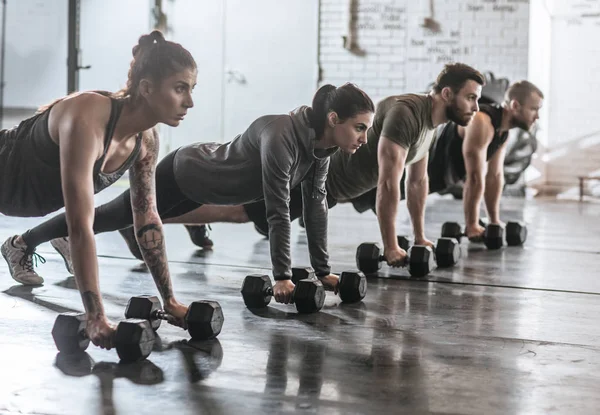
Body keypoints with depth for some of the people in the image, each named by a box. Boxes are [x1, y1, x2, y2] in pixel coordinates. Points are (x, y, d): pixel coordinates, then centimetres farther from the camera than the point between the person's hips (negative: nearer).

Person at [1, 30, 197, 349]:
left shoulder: (147, 140, -15)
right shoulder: (87, 120, -39)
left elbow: (147, 219, -5)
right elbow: (80, 227, -41)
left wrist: (170, 301, -5)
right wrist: (96, 319, -42)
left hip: (35, 190, 7)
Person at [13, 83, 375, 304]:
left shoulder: (322, 142, -13)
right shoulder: (281, 137, -39)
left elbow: (316, 202, -8)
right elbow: (279, 210, -38)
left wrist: (322, 270, -9)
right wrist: (282, 276, -36)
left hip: (204, 180, 7)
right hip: (183, 175, -7)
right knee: (111, 216, 10)